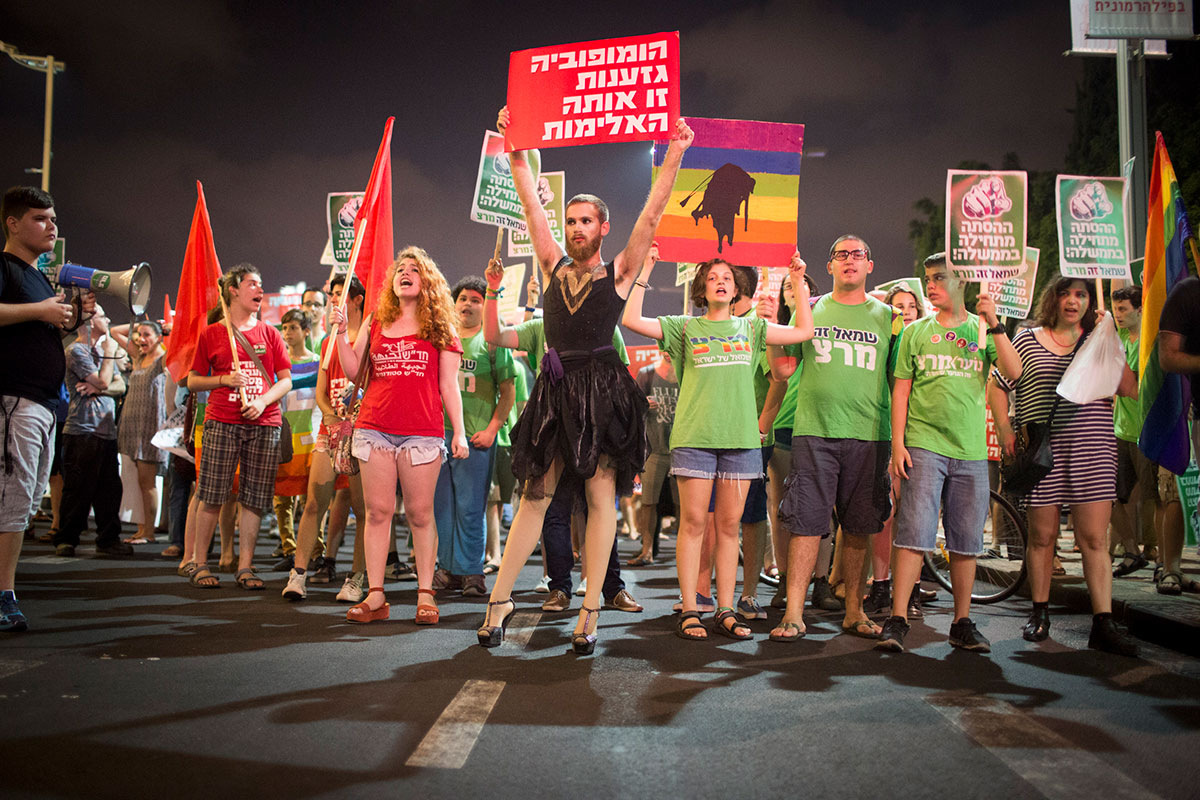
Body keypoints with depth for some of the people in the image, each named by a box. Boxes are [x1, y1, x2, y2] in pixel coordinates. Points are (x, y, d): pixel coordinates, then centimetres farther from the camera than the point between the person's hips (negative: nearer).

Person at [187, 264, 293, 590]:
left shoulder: (269, 333, 12)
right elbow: (193, 380, 10)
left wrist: (263, 400, -8)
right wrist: (224, 379, -7)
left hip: (264, 423, 2)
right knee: (212, 497, -2)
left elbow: (286, 380, 9)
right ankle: (200, 565, 10)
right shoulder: (211, 333, 7)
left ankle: (245, 567, 9)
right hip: (222, 422, -2)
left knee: (254, 499, 1)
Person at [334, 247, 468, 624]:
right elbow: (352, 369, 13)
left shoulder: (439, 327, 8)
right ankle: (375, 596, 8)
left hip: (422, 431, -2)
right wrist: (342, 330, 2)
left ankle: (425, 594, 8)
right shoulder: (375, 322, 15)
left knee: (420, 513, 0)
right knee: (378, 511, 3)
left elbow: (449, 385, 6)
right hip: (374, 428, 3)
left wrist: (459, 432, 0)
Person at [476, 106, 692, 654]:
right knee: (535, 495, 6)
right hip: (556, 388, 3)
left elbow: (652, 214, -2)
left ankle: (590, 612, 5)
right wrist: (515, 150, 9)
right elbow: (530, 204, 11)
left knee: (601, 496, 0)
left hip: (603, 390, -3)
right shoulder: (554, 268, 12)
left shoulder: (619, 273, 4)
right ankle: (500, 599, 12)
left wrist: (674, 155, -6)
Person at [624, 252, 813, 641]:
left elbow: (804, 331, 13)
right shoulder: (685, 327, 11)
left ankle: (726, 612, 10)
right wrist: (644, 271, 1)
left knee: (729, 526, 4)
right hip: (694, 437, -2)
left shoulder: (750, 327, 17)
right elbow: (632, 320, 1)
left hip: (741, 437, 2)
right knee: (693, 523, -3)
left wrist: (798, 282, 12)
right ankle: (689, 611, 4)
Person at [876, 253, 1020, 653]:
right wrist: (897, 442, -3)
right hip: (923, 447, -1)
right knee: (914, 535, -8)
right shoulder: (916, 331, 9)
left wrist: (994, 324, -11)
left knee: (966, 542, 6)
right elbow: (901, 389, 6)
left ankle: (962, 623, 17)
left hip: (971, 452, 2)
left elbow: (1014, 373, -3)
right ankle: (897, 620, -4)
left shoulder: (983, 330, 10)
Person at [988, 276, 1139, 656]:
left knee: (1095, 539, -3)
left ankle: (1103, 624, 1)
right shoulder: (1027, 340, 7)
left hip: (1093, 451, 1)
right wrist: (1005, 430, -1)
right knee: (1042, 535, 7)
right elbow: (997, 385, 10)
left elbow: (1129, 388, -1)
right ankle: (1040, 614, 21)